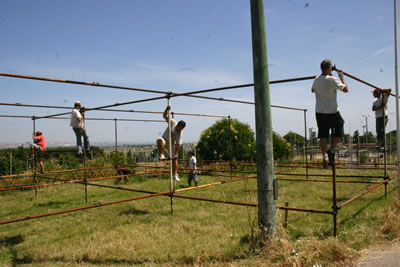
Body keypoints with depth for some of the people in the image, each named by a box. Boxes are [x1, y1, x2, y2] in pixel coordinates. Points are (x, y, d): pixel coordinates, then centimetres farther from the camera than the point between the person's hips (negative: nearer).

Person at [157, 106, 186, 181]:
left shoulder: (179, 134, -21)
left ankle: (175, 175, 1)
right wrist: (167, 110, -27)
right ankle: (161, 155, -37)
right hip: (164, 140, 1)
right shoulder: (173, 122, -14)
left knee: (174, 159, -7)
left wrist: (176, 154, -27)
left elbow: (177, 145, -23)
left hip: (171, 144, -1)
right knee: (160, 140, -37)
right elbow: (164, 116, -10)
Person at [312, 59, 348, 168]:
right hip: (332, 112, -4)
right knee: (338, 131, 16)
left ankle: (325, 156, -2)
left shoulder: (316, 80, 2)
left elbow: (313, 90, 23)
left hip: (319, 112, 4)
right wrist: (341, 76, 4)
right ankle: (331, 150, 4)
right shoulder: (332, 79, -14)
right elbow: (345, 89, -6)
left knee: (323, 135, 4)